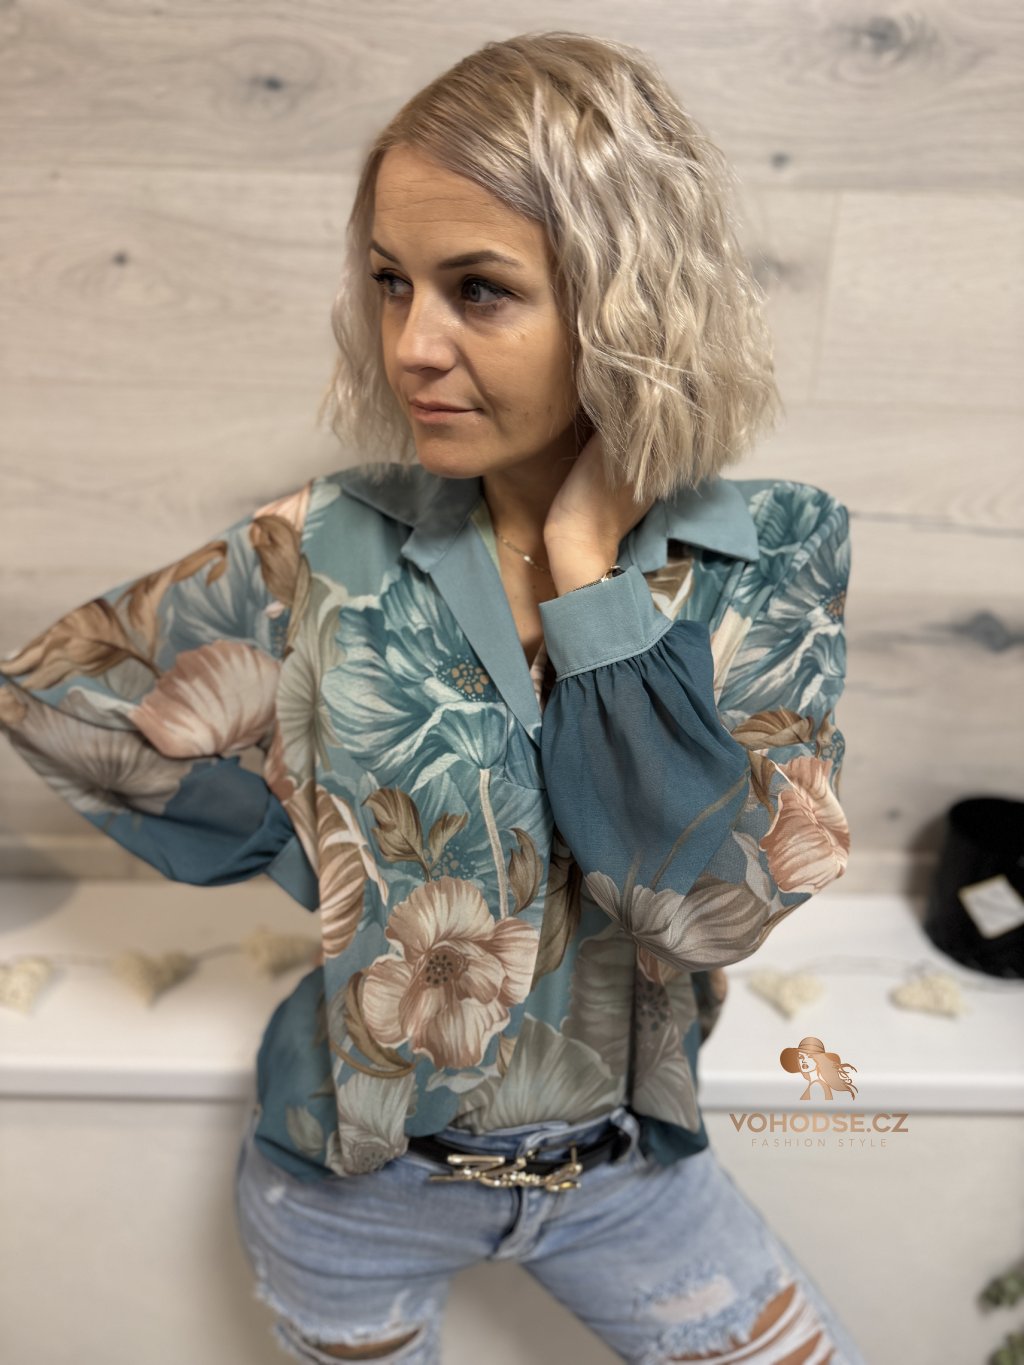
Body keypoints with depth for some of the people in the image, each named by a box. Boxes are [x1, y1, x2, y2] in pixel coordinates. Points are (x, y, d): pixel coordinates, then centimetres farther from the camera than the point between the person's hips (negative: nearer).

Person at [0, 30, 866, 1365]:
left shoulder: (771, 555, -16)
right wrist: (306, 837, -9)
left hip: (626, 1169, 1)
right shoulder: (328, 553, -17)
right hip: (352, 1181, 0)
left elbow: (716, 898, -26)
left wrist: (589, 567, -28)